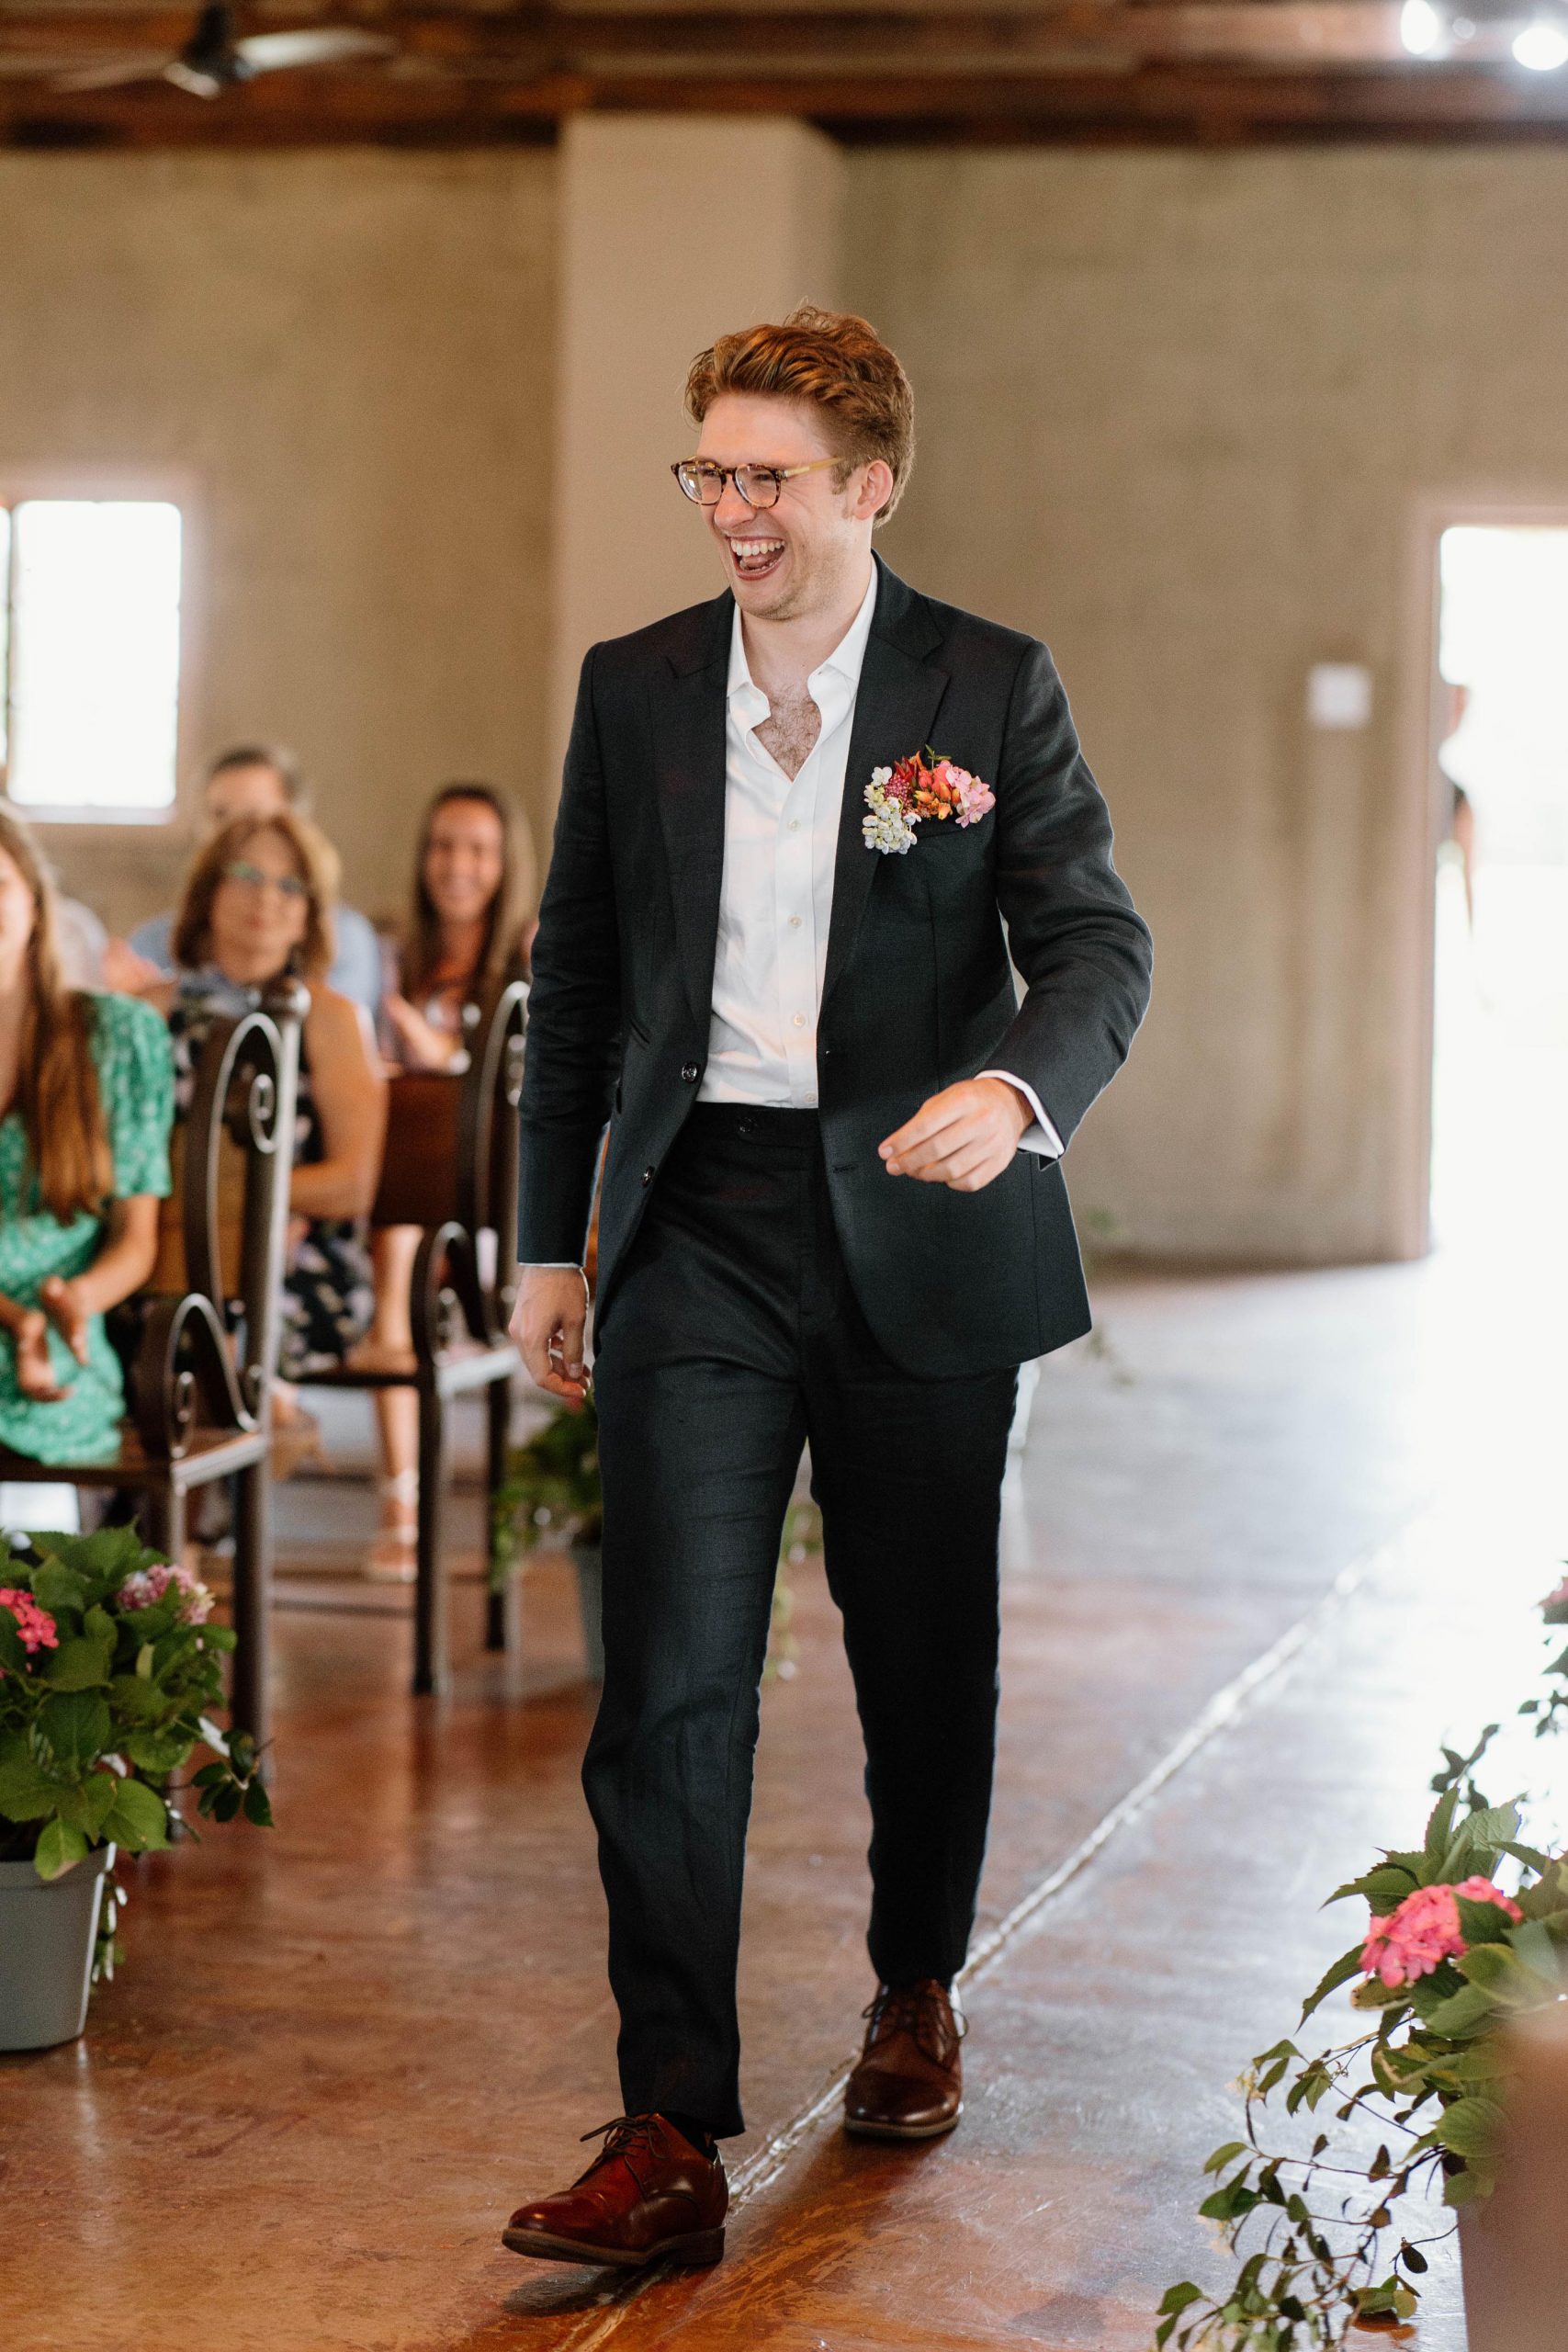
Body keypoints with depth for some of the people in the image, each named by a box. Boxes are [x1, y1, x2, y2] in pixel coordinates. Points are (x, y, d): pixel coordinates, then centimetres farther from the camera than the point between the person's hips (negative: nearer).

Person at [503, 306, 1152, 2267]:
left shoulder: (990, 687, 0)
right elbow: (576, 979, 13)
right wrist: (549, 1242, 11)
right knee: (670, 1680, -8)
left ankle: (914, 1995, 37)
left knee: (925, 1655, 12)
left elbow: (1097, 944, -4)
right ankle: (671, 2137, -6)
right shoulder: (632, 687, 7)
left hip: (916, 1229, -1)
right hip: (700, 1224, 1)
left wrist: (1017, 1090, -26)